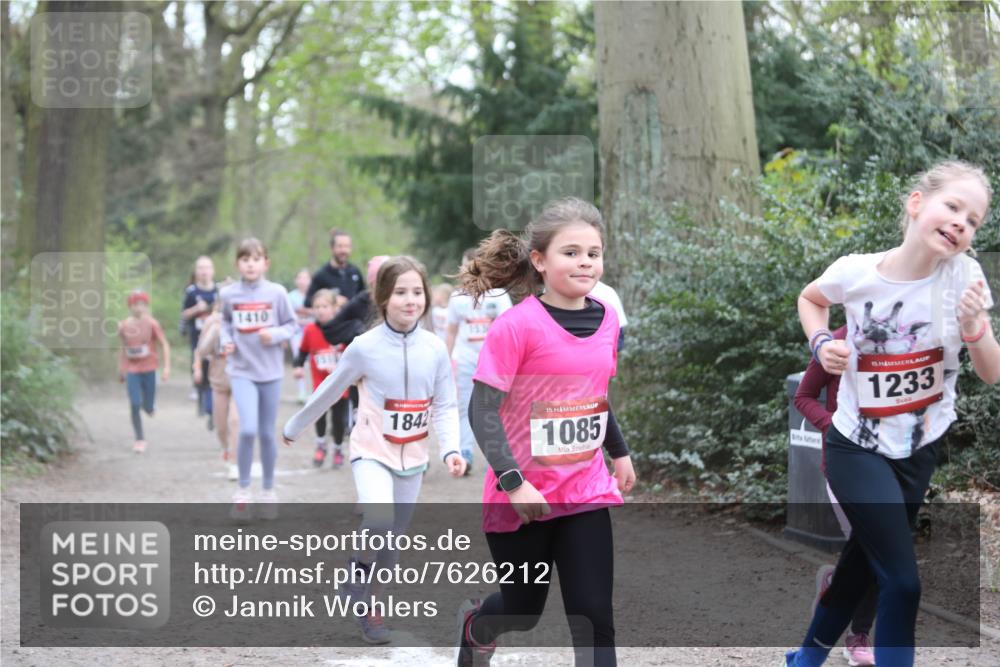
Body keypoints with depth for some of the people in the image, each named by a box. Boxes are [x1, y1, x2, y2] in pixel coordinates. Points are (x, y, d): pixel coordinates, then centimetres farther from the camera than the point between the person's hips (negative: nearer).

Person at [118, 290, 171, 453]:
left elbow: (164, 345, -4)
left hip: (148, 368, -1)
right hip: (131, 370, 1)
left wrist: (167, 367, -11)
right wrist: (120, 369, 16)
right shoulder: (124, 326, 0)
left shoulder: (152, 324, -7)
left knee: (148, 407, 4)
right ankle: (140, 440, 1)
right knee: (135, 406, -8)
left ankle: (149, 405, 42)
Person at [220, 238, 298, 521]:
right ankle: (243, 490, 2)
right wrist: (225, 340, -5)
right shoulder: (228, 294, -3)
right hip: (241, 371, -1)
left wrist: (275, 334, -15)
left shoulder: (276, 293, -5)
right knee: (248, 430, -16)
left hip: (270, 371, 1)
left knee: (267, 434, 10)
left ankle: (268, 491, 26)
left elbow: (291, 324, 3)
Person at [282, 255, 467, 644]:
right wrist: (294, 427, 11)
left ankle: (371, 609, 30)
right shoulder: (365, 347, -13)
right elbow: (330, 391, 1)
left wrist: (450, 449, -17)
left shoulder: (435, 349, -7)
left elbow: (445, 407, -1)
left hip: (412, 458, 3)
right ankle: (359, 565, 3)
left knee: (393, 539, 10)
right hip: (373, 451, -3)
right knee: (379, 522, -28)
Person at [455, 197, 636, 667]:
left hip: (586, 492, 4)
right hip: (523, 497, -4)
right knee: (525, 609, 15)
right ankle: (474, 624, 51)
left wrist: (619, 452, 22)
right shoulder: (517, 326, -18)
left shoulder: (606, 319, 0)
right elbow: (482, 411, -18)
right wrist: (513, 483, -24)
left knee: (593, 616, -3)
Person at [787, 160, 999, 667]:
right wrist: (820, 342, -12)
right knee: (903, 581, -11)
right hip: (858, 447, -3)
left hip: (923, 448, 3)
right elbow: (809, 299, 6)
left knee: (862, 562, 19)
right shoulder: (856, 272, -18)